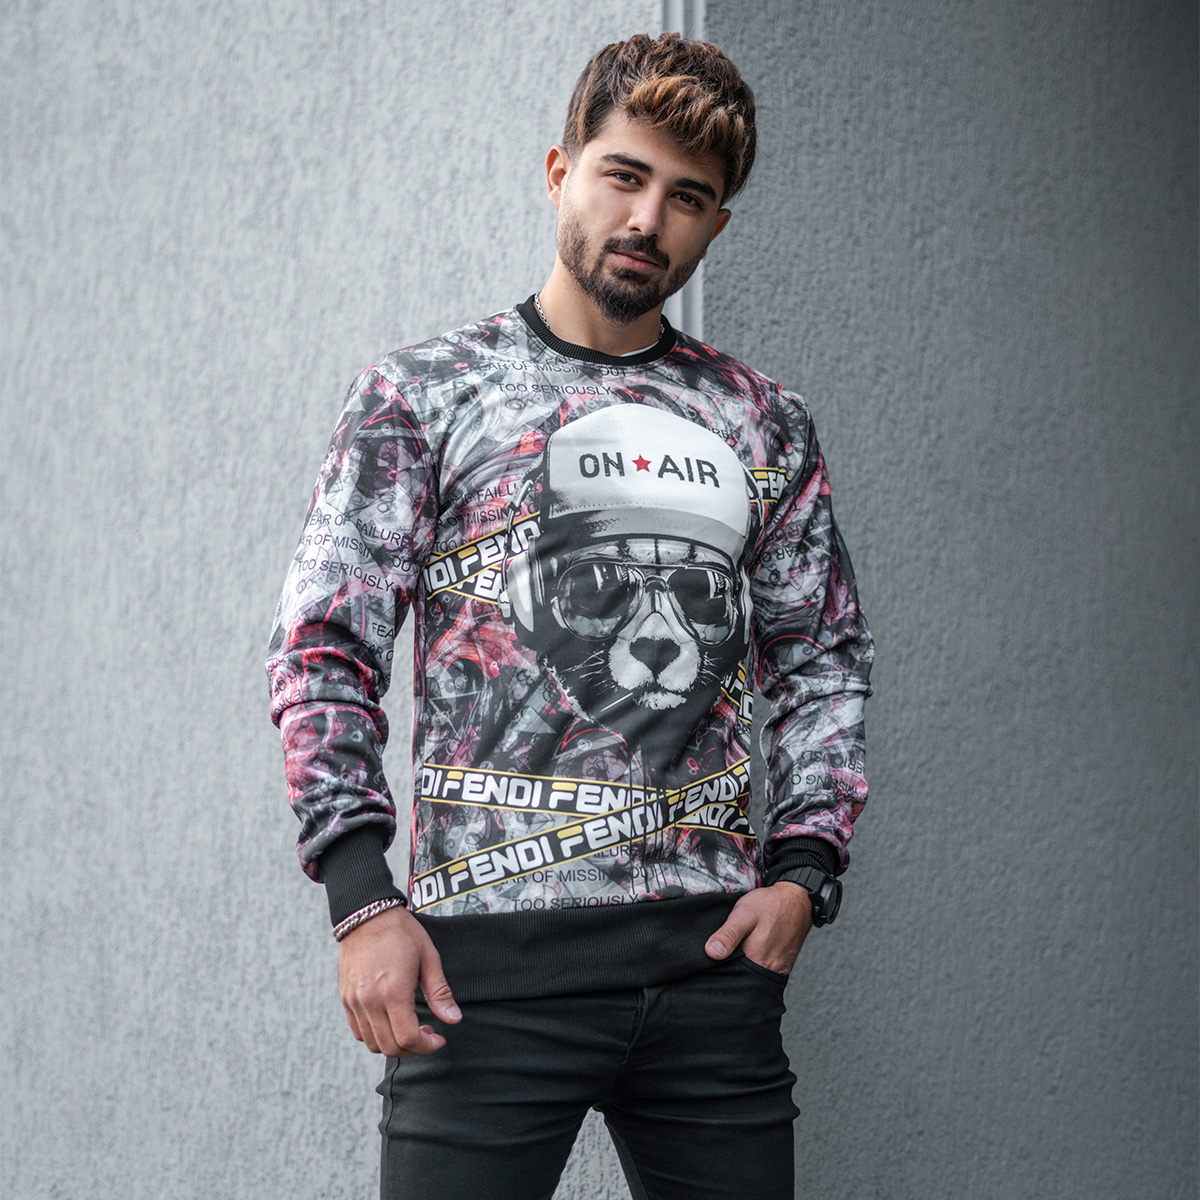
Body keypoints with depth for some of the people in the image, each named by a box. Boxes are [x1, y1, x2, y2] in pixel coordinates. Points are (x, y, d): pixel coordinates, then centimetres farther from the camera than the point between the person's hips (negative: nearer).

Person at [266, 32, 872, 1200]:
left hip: (713, 946, 3)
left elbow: (824, 661, 17)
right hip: (493, 948, -3)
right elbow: (323, 655, 0)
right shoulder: (422, 395, 5)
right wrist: (363, 897, -10)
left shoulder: (762, 425, 14)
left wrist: (802, 871, 3)